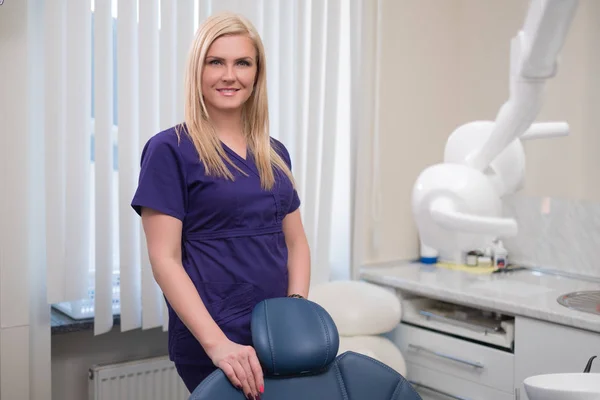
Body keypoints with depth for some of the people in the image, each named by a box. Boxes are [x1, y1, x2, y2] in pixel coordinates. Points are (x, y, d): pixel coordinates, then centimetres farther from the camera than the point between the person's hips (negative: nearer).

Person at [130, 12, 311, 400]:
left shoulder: (275, 154, 9)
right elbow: (165, 260, -13)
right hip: (211, 345, -6)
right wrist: (218, 344, -21)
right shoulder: (170, 150, -8)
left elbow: (296, 241, 11)